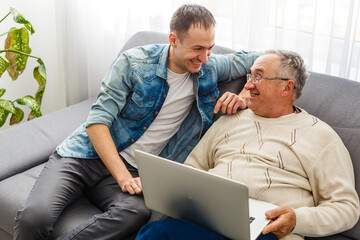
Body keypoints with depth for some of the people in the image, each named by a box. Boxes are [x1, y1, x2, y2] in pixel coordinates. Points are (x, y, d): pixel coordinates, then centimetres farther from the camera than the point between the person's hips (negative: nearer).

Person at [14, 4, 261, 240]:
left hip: (133, 168, 2)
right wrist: (122, 176, -22)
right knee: (35, 216, -29)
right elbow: (97, 121, -11)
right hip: (87, 154, -2)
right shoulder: (134, 63, -8)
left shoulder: (209, 67, 3)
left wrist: (244, 96, -8)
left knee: (137, 212, -36)